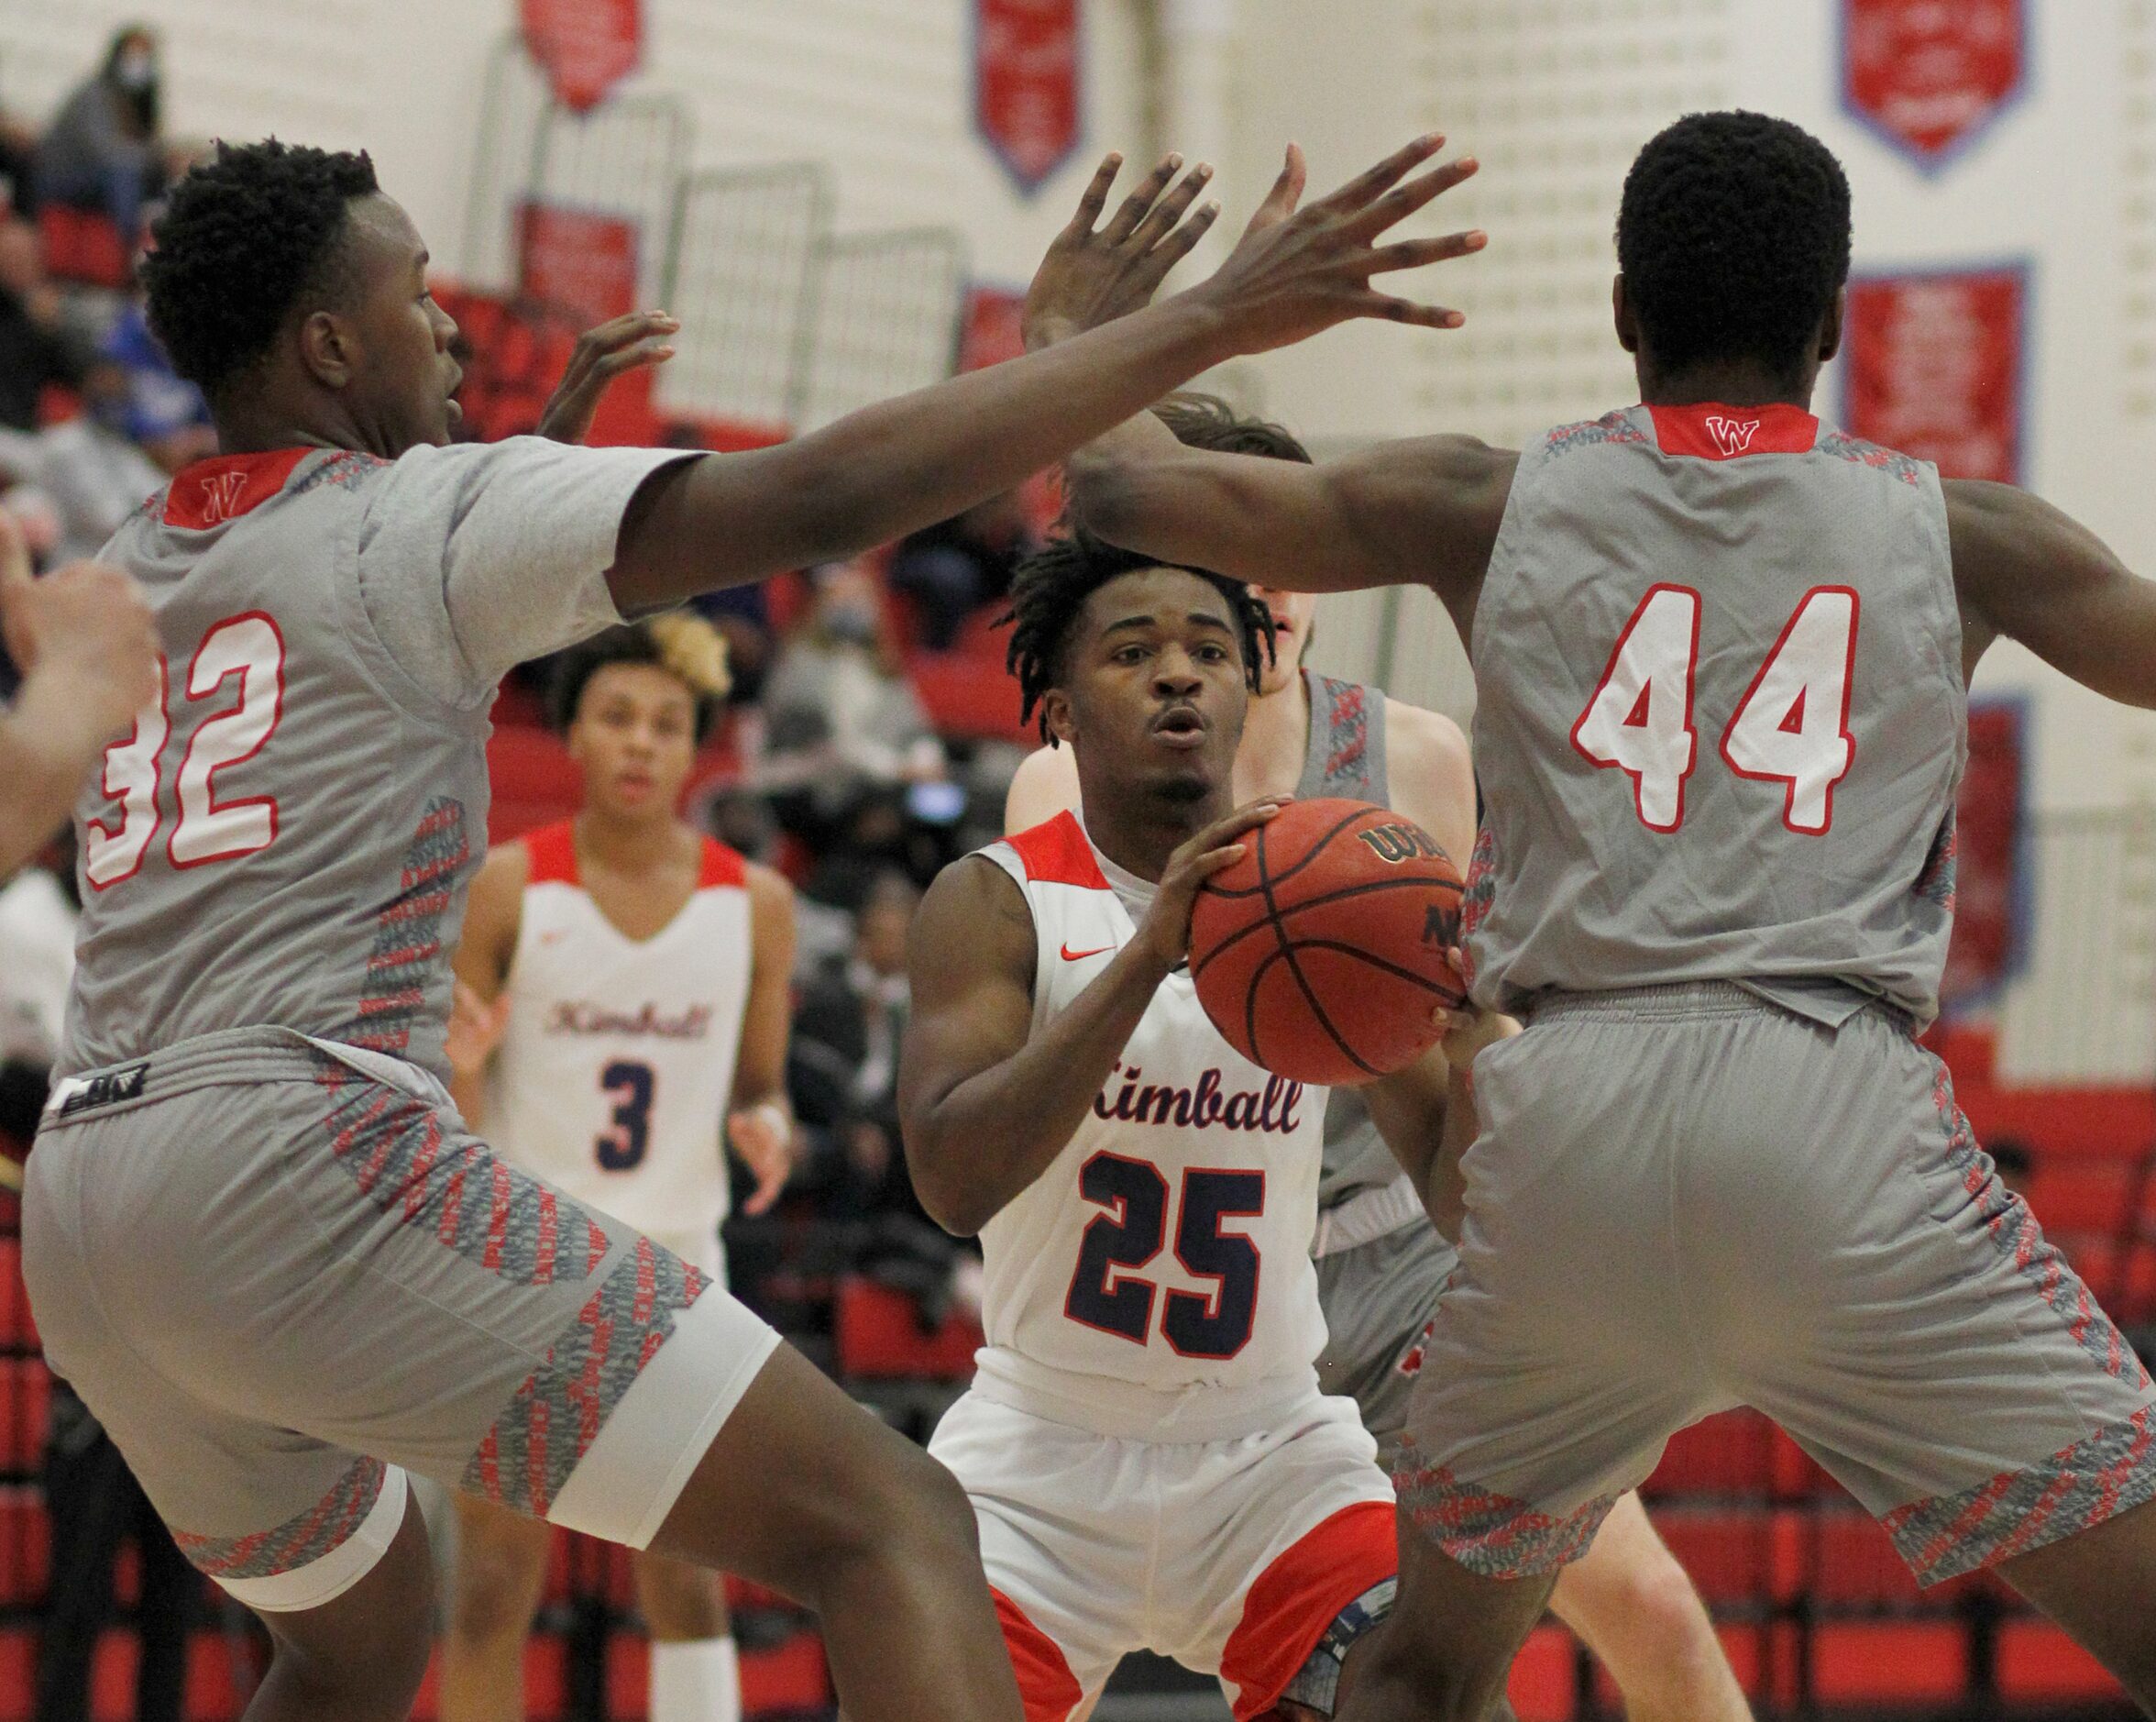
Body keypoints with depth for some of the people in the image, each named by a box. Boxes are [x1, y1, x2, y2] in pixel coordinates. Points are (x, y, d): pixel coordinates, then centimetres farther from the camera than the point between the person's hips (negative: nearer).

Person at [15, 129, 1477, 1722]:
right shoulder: (429, 517, -2)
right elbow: (828, 496, -15)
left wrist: (543, 444, 39)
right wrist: (1200, 323, -13)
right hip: (306, 1169, -9)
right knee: (887, 1527, -13)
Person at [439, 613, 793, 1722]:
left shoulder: (754, 903, 3)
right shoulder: (507, 886, -3)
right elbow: (460, 1120, 0)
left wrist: (763, 1127, -9)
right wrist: (456, 1074, -22)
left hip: (671, 1259, 2)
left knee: (682, 1578, 1)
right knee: (494, 1580, -2)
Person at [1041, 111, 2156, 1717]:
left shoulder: (1492, 502, 14)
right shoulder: (1951, 530, 12)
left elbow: (1124, 481, 20)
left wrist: (1074, 328, 41)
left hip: (1567, 1119, 2)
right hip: (1842, 1117, -2)